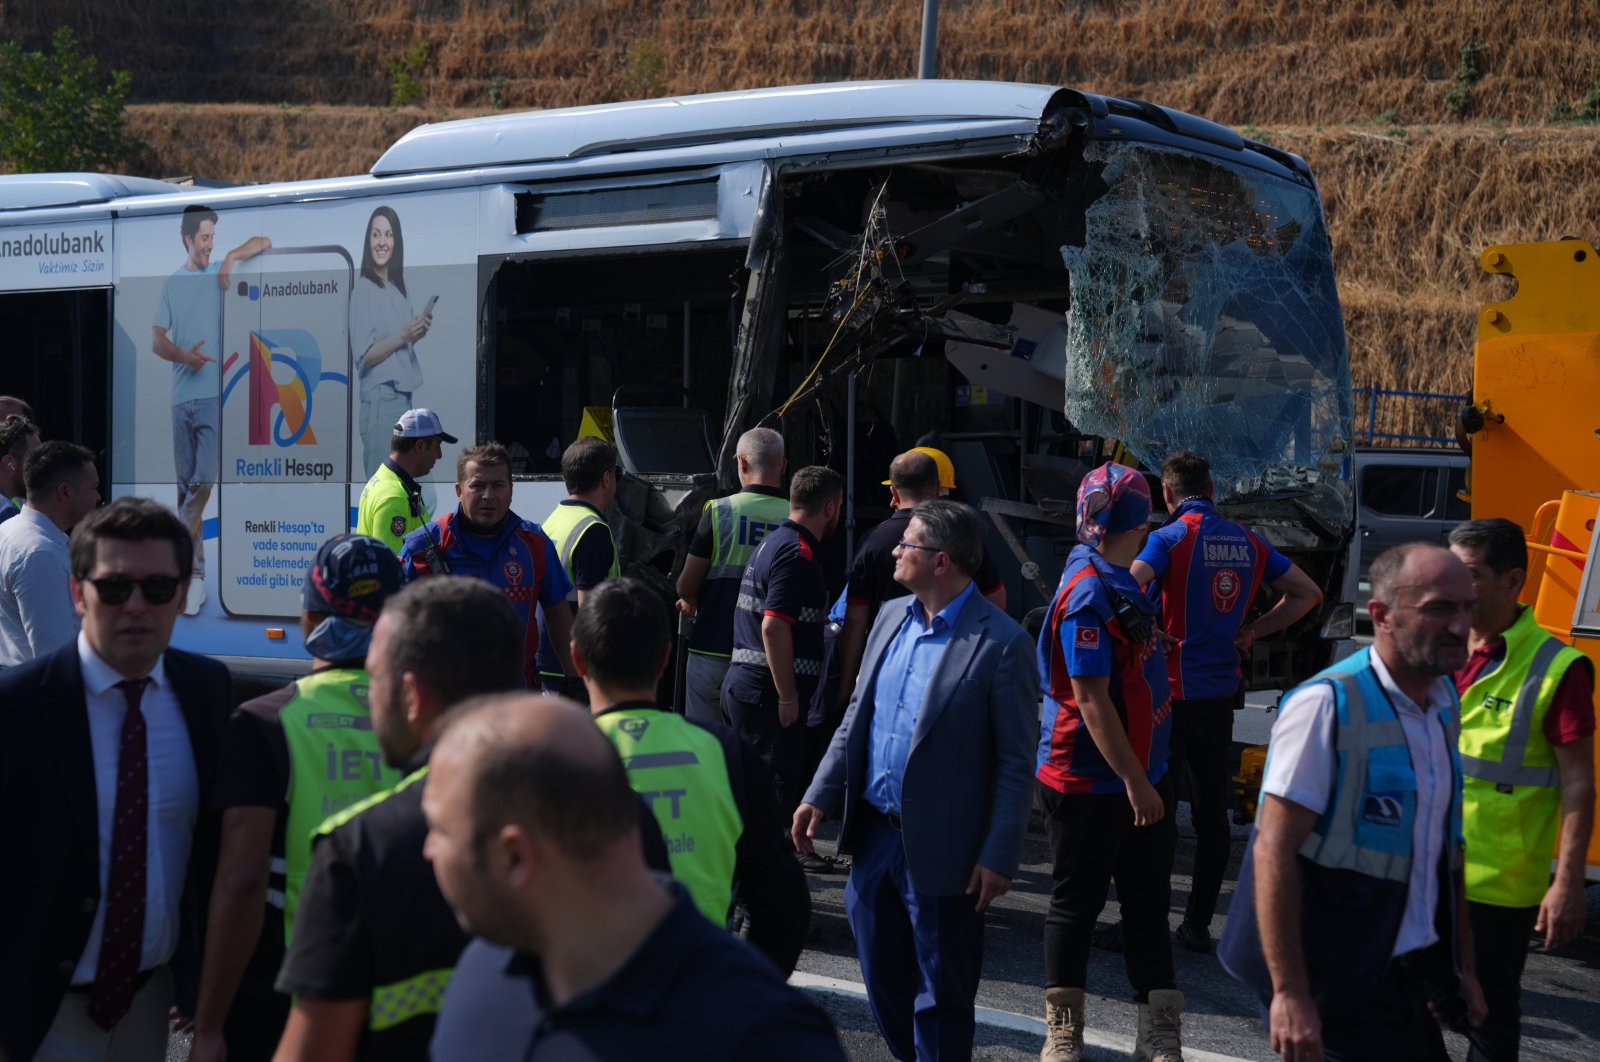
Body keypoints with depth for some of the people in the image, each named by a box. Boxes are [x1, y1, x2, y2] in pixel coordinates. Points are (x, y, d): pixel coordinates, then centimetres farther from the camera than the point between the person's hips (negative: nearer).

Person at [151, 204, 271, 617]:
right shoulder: (172, 284, 13)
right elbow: (156, 339, 7)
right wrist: (183, 355, -12)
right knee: (185, 485, 6)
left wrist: (232, 258, -9)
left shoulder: (220, 273, 8)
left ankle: (192, 571, -15)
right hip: (182, 397, 3)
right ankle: (192, 568, 12)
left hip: (213, 396, -3)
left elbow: (264, 242, 7)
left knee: (203, 482, -14)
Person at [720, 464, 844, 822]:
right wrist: (787, 698, -20)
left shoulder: (772, 543, 16)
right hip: (768, 693, -10)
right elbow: (774, 627, -24)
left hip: (741, 683, 10)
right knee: (777, 794, -7)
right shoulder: (798, 554, -16)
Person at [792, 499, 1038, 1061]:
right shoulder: (891, 617, 7)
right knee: (882, 977, 18)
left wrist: (999, 856, -15)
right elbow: (856, 717, 15)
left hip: (939, 848, -7)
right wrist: (820, 796, 9)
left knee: (941, 995, 6)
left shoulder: (1001, 643, -15)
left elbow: (1017, 762, -13)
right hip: (874, 832, 7)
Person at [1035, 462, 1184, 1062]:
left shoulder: (1116, 581, 9)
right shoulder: (1088, 593, -20)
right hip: (1091, 783, -9)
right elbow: (1091, 700, -23)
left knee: (1147, 901, 11)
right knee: (1077, 904, 5)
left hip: (1139, 775, 9)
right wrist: (1134, 782, -21)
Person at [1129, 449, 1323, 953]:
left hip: (1170, 690, -5)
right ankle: (1198, 924, 14)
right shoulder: (1247, 542, 7)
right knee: (1212, 811, 10)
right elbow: (1308, 592, 15)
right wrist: (1251, 631, 9)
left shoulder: (1171, 537, -11)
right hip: (1220, 691, 5)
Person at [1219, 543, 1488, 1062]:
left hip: (1409, 978, 7)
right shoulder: (1328, 706, -16)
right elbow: (1274, 851, -20)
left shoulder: (1443, 702, 8)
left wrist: (1462, 966, 18)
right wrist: (1289, 994, -23)